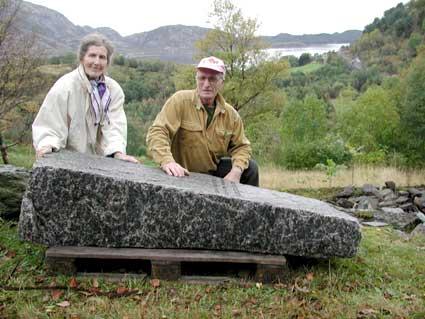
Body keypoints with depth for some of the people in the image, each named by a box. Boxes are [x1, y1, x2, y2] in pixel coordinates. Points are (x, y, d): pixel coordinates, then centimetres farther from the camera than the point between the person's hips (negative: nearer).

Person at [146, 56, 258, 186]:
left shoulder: (230, 114, -2)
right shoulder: (180, 101, -16)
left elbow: (241, 146, 4)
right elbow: (157, 132, -24)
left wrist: (236, 171, -16)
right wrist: (167, 160, -42)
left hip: (215, 170, 4)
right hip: (183, 174, -3)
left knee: (250, 167, -11)